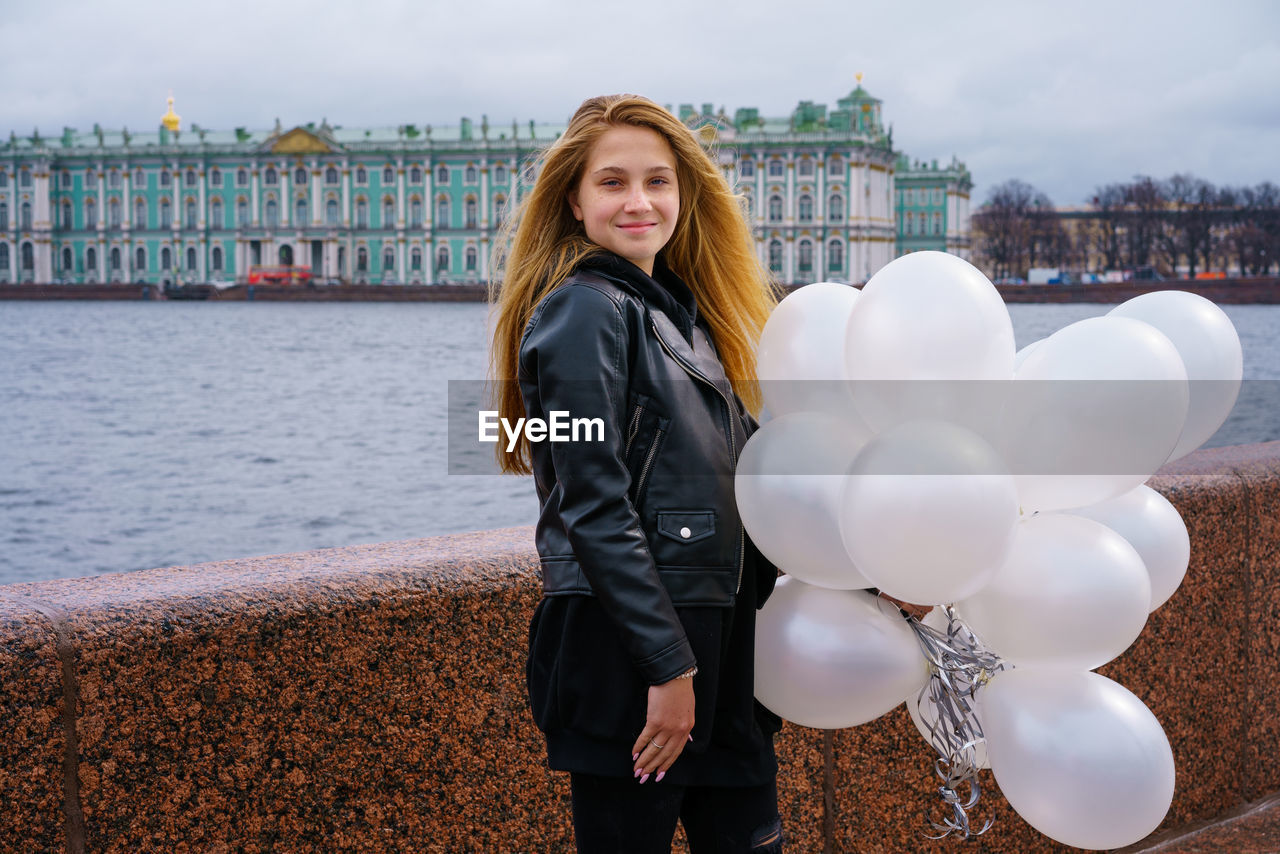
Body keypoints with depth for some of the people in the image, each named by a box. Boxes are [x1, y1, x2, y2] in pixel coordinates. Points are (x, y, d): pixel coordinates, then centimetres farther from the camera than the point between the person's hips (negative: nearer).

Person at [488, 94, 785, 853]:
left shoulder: (681, 307, 16)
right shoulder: (585, 313, -11)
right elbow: (595, 510, -18)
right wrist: (668, 668, -20)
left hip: (718, 642, 9)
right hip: (627, 651, -8)